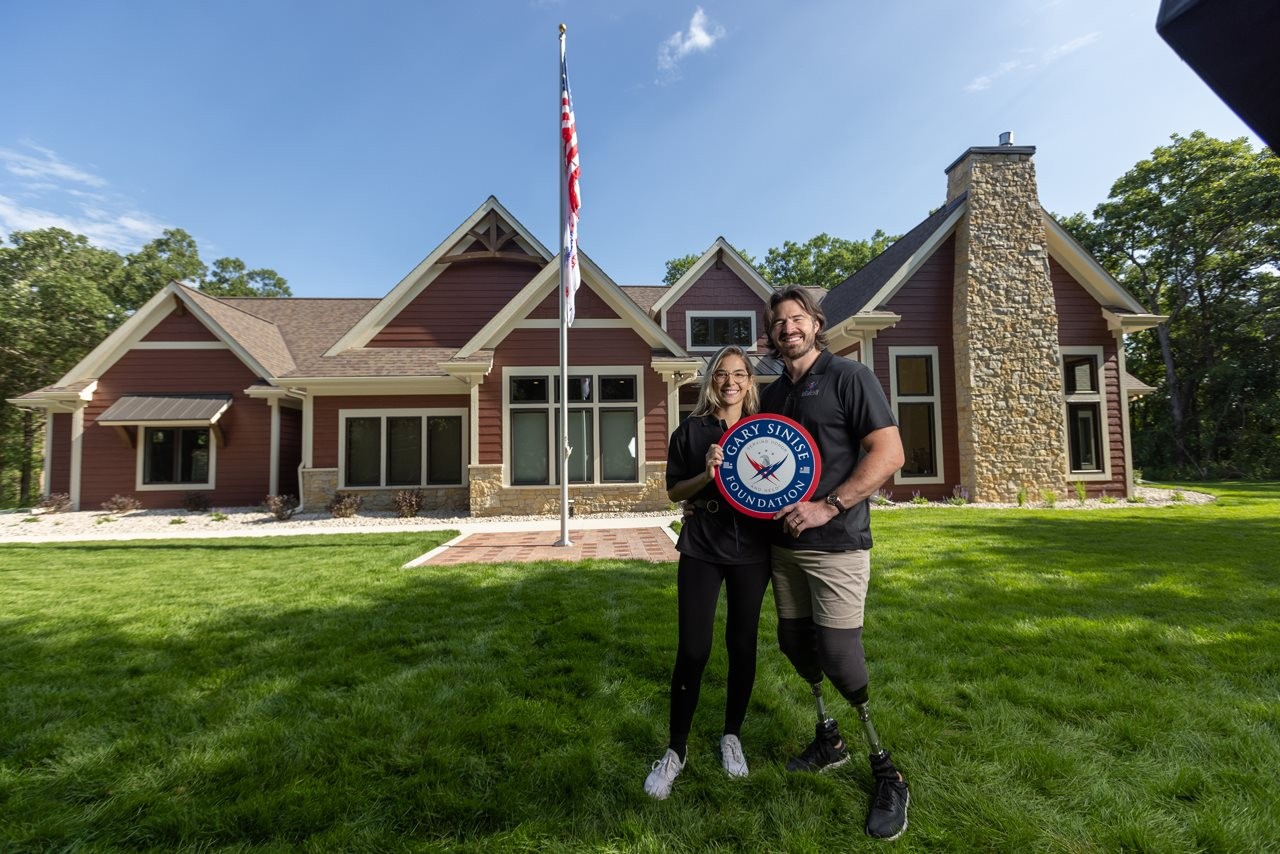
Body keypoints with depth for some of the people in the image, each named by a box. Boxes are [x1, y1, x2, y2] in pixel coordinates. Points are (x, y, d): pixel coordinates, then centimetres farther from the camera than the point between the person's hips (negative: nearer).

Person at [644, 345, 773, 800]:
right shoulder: (691, 430, 0)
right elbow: (674, 490, 0)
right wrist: (707, 475, -17)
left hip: (751, 551, 2)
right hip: (701, 550, -2)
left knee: (742, 647, 11)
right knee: (692, 650, -1)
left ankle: (732, 736, 33)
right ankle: (676, 750, 18)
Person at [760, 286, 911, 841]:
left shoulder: (848, 376, -7)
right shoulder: (773, 394, 12)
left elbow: (888, 453, -14)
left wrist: (828, 507, -21)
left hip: (836, 544, -7)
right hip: (785, 542, 7)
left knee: (838, 655, -6)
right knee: (794, 642, 14)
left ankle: (887, 773, 18)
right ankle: (829, 739, 38)